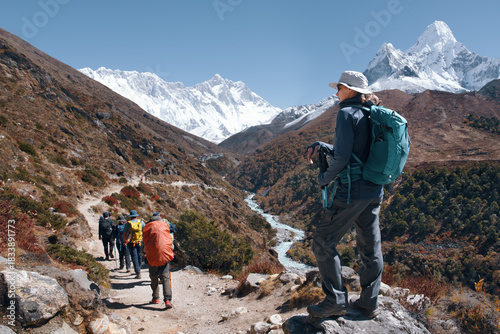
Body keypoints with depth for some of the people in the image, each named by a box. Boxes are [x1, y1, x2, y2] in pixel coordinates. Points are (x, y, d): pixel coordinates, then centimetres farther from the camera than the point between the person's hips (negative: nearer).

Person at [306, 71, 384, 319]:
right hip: (374, 191, 9)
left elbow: (342, 157, -19)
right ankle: (369, 303, 25)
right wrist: (320, 145, 11)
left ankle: (336, 301, 8)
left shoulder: (347, 114, -13)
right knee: (370, 246, 14)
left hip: (353, 191, -9)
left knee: (323, 242, 2)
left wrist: (324, 177, -2)